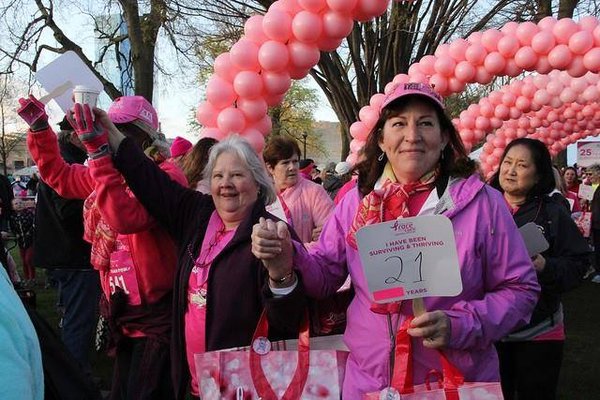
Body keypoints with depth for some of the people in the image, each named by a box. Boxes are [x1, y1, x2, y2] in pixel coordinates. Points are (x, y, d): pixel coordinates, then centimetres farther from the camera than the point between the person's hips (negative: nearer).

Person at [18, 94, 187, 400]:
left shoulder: (166, 176, -18)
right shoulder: (112, 172, 8)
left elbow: (127, 218, -34)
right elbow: (57, 174, 21)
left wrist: (99, 152, -35)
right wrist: (39, 128, 9)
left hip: (157, 316, -9)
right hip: (124, 315, 9)